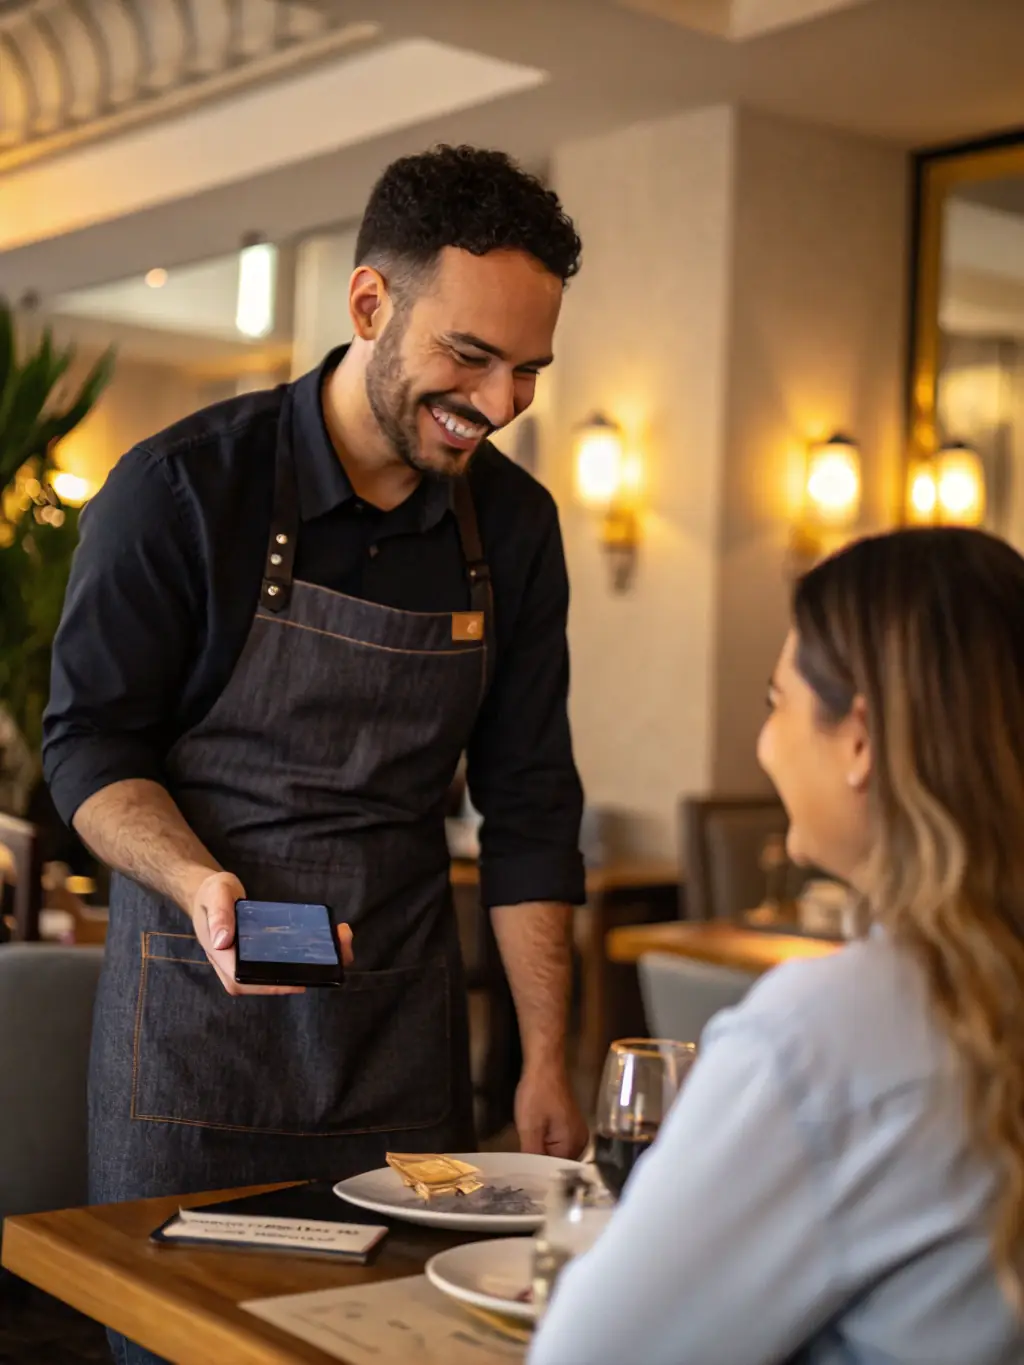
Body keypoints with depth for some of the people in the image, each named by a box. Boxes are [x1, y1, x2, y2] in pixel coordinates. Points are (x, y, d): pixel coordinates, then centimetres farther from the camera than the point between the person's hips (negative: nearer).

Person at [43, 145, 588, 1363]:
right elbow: (88, 746, -6)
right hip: (197, 1011, -3)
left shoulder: (513, 525, 1)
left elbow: (528, 805, 4)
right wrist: (198, 881, -25)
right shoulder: (183, 488, -11)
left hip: (403, 1023, 4)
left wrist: (546, 1059, 0)